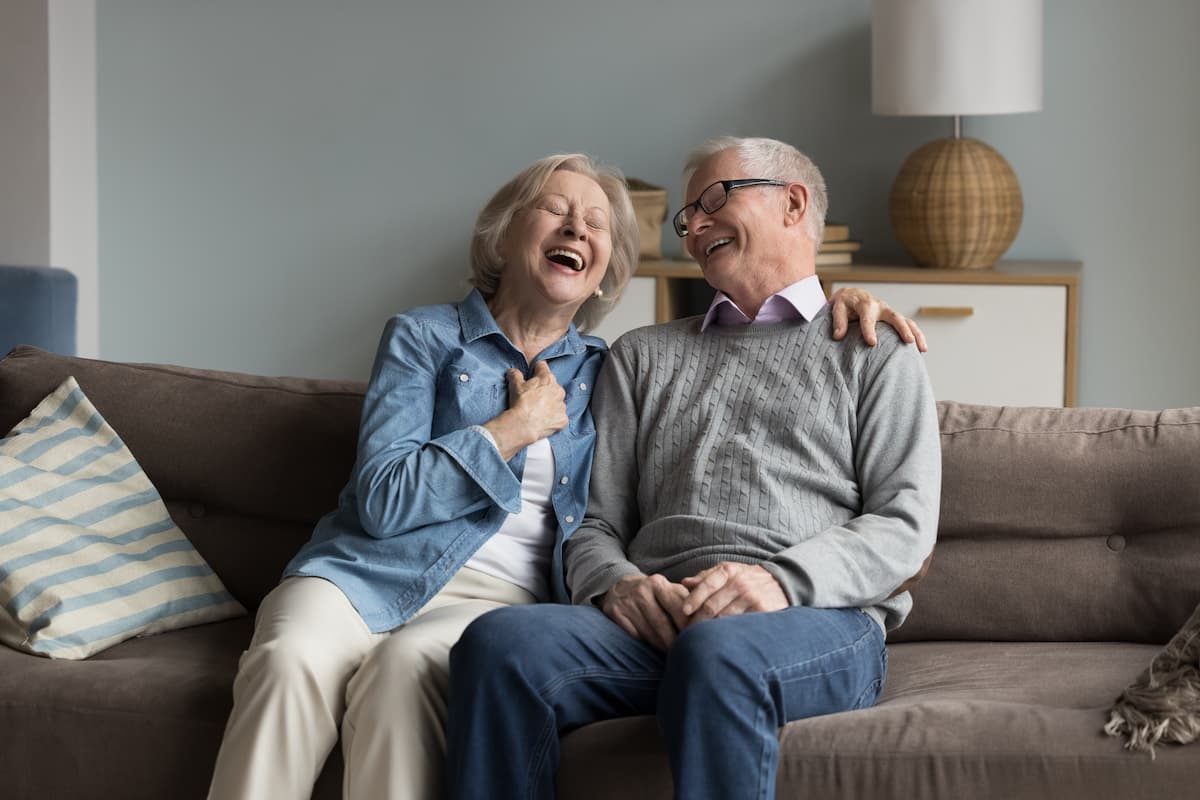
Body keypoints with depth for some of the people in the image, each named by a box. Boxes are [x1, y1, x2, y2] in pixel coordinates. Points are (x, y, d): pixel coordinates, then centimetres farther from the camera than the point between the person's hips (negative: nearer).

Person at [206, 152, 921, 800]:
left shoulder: (607, 373, 21)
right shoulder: (426, 337, 12)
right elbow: (382, 498, -1)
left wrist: (832, 311, 13)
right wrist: (515, 429, 1)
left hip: (498, 598, 1)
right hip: (373, 569, -1)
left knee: (406, 665, -37)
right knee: (293, 661, -36)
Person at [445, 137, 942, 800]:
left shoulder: (876, 354, 18)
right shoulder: (641, 357, 30)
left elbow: (904, 528, 5)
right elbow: (594, 522, 21)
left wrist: (782, 581, -13)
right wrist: (616, 583, -4)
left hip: (819, 624, -3)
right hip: (658, 619, 3)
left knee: (718, 651, -40)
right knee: (499, 640, -30)